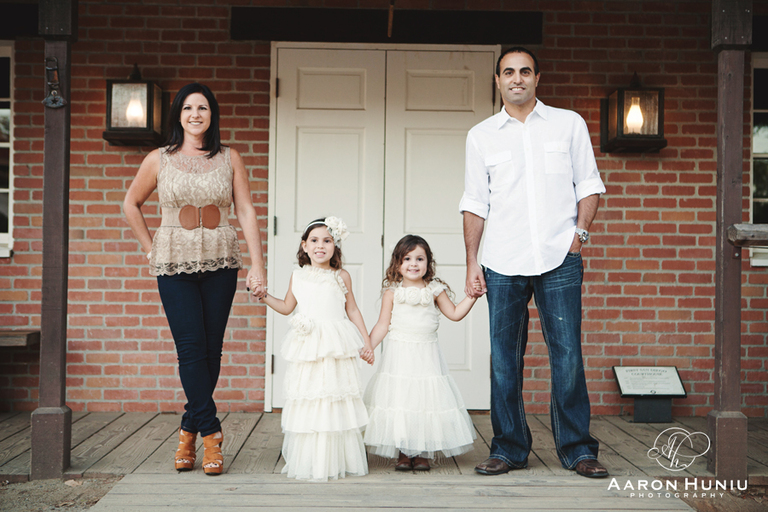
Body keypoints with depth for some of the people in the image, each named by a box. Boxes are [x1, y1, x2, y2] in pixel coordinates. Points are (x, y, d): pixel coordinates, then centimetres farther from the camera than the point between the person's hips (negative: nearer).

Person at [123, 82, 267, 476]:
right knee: (191, 349, -7)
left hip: (221, 263, 1)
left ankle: (189, 429, 19)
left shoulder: (229, 159, 5)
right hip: (175, 263, -1)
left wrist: (257, 264, -5)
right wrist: (149, 249, 9)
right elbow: (130, 204, 16)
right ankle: (211, 433, 2)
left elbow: (246, 211, 2)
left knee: (211, 350, 3)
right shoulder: (159, 160, 4)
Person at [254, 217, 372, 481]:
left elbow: (352, 310, 11)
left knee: (336, 401, 1)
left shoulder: (341, 276, 5)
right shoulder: (298, 276, 9)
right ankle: (307, 462, 13)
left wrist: (366, 340, 10)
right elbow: (287, 307, 21)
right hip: (306, 347, 1)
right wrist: (263, 295, 10)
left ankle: (337, 461, 13)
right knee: (307, 401, 1)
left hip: (336, 347, -1)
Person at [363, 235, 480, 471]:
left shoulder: (435, 290, 3)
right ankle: (403, 454, 11)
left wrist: (471, 296, -1)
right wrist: (366, 348, -2)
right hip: (398, 356, -1)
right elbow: (383, 325, 3)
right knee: (398, 401, -1)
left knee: (426, 400, 1)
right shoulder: (392, 291, 1)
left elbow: (454, 313, 10)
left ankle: (422, 453, 13)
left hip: (426, 356, 1)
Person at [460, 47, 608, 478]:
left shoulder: (569, 123, 11)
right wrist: (472, 260, 5)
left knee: (568, 355, -2)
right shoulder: (481, 135, 12)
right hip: (503, 263, 1)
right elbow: (475, 203, 11)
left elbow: (588, 184, 12)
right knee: (504, 359, 4)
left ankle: (578, 449, 11)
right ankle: (509, 448, 16)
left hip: (560, 258, -1)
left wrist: (580, 232, -2)